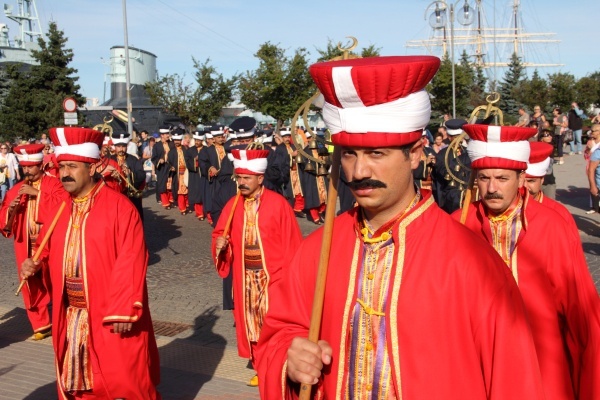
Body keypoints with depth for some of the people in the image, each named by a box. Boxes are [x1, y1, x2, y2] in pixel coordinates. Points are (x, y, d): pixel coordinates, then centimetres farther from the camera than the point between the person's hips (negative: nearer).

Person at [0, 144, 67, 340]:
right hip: (26, 246, 4)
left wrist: (37, 193, -21)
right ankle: (41, 326, 21)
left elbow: (63, 204, -21)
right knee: (31, 287, 9)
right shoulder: (16, 190, 10)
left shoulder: (53, 184, -2)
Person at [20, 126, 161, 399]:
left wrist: (123, 311, -20)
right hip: (70, 316, 7)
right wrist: (34, 264, -3)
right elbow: (49, 251, 20)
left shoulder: (119, 207, -14)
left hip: (110, 315, -6)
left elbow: (130, 262, -18)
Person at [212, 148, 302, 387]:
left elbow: (292, 244, -9)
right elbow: (220, 234, 11)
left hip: (274, 277, -5)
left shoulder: (278, 204, -12)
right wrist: (220, 243, -12)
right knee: (251, 322, 12)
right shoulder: (233, 205, 2)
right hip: (245, 278, 5)